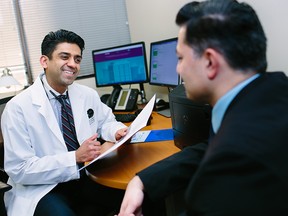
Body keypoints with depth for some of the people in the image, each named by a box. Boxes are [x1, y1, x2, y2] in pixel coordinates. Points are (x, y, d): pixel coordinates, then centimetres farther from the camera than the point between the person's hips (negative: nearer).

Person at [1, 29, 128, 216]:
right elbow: (19, 169, -15)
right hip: (44, 188, -6)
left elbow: (105, 121, 21)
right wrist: (75, 157, -24)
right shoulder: (18, 108, -12)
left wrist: (117, 131, -5)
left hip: (86, 177, 6)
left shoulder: (89, 95, 2)